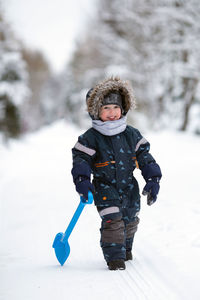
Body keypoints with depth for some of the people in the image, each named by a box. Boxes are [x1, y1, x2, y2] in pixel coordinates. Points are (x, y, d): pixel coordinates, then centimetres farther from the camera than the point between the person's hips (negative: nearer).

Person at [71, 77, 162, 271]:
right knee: (112, 221, -18)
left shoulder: (131, 135, -1)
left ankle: (125, 248, 44)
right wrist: (82, 181, -28)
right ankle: (114, 256, -8)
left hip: (129, 187, 4)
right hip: (105, 188, -4)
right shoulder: (90, 138, -11)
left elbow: (144, 156, 3)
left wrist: (153, 180, -5)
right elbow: (80, 159, -12)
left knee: (129, 220, 18)